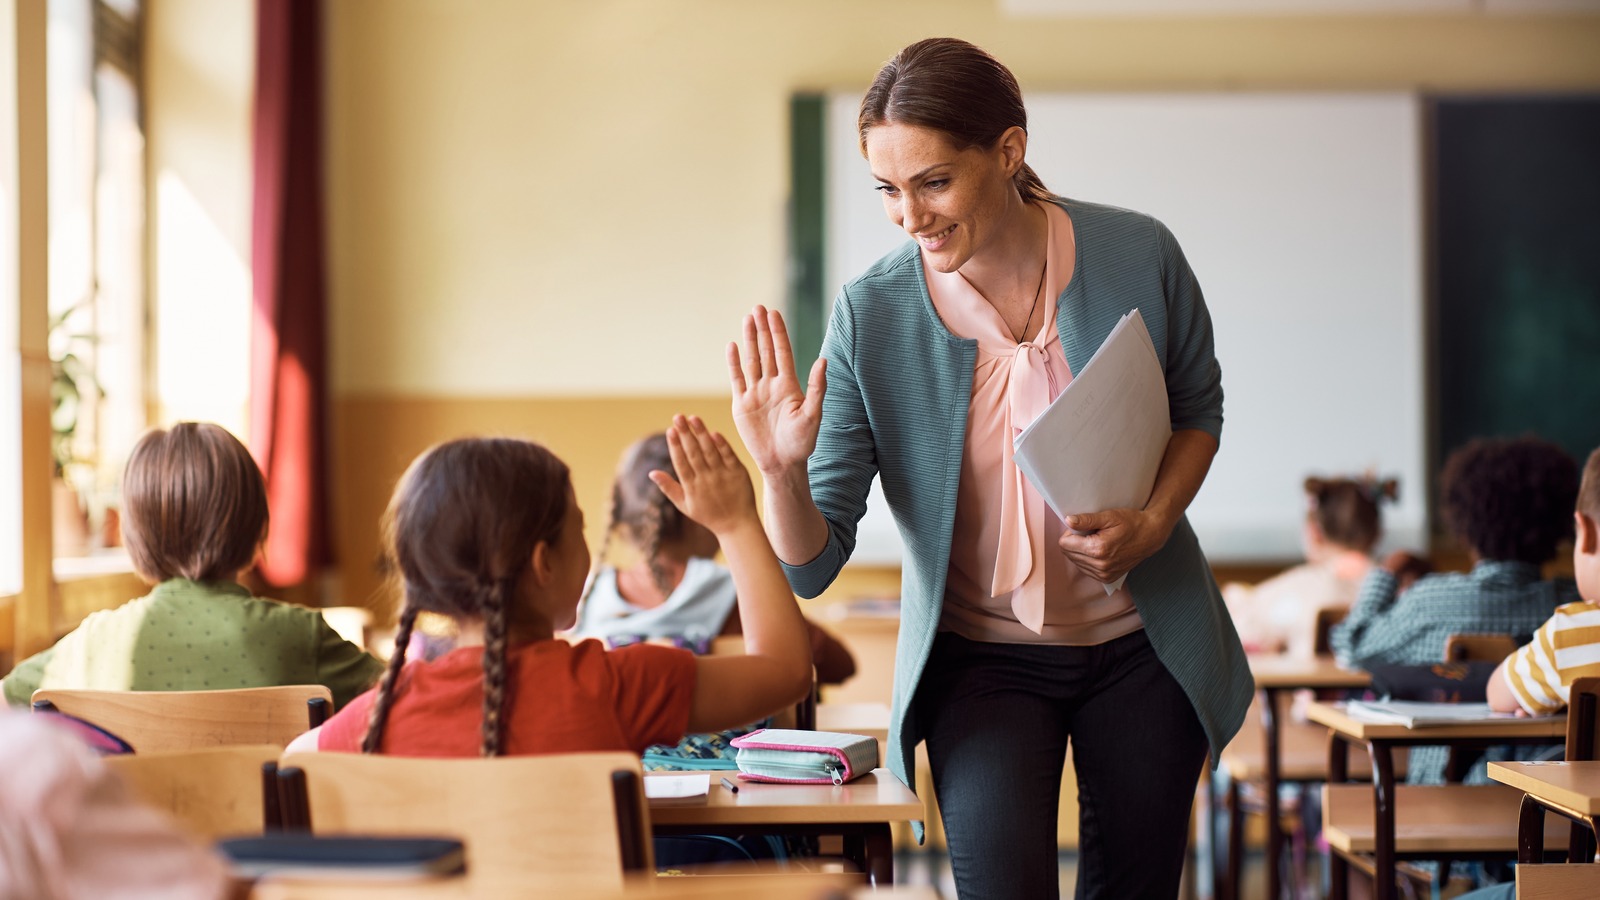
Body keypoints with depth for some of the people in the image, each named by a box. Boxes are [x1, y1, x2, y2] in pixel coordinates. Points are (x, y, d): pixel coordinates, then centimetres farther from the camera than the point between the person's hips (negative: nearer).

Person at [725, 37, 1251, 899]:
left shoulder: (1138, 256, -14)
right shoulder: (870, 316, -17)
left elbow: (1198, 406, 7)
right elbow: (811, 565, -14)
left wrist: (1153, 523, -11)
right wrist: (782, 471, -35)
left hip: (1142, 643, 2)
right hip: (982, 658, -1)